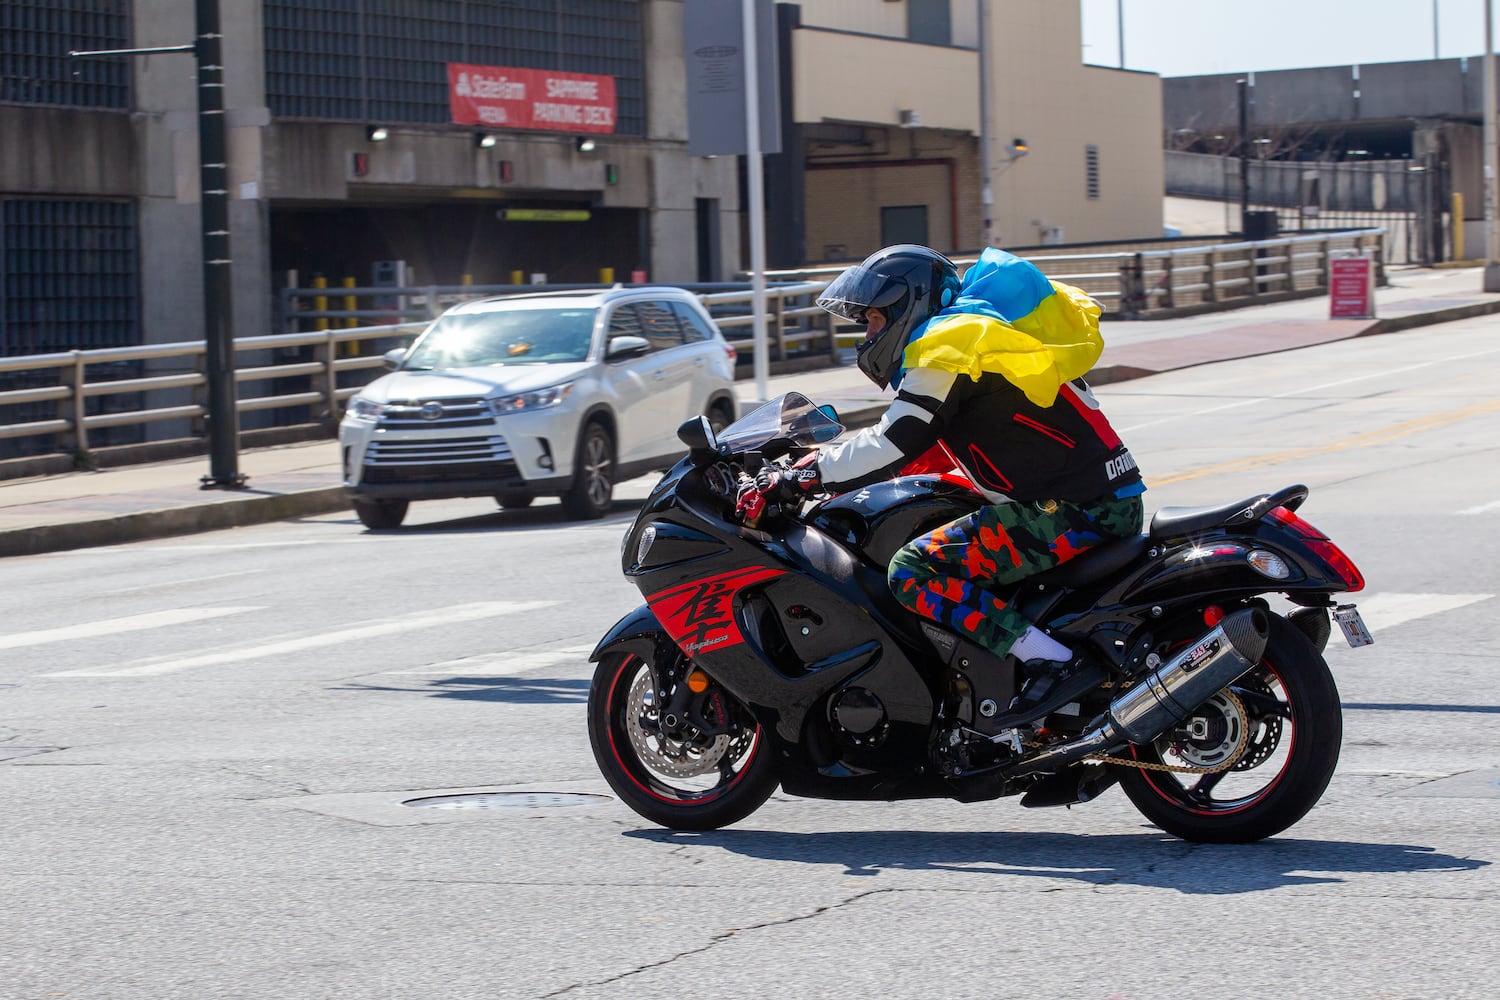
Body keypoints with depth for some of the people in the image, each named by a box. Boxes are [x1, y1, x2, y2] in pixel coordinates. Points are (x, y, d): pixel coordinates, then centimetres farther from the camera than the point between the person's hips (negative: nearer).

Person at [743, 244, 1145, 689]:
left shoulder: (948, 345, -7)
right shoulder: (974, 326, 24)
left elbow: (894, 445, -11)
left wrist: (800, 477, -3)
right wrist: (826, 459, 31)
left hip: (1070, 513, -10)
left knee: (913, 572, -13)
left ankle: (1048, 662, -21)